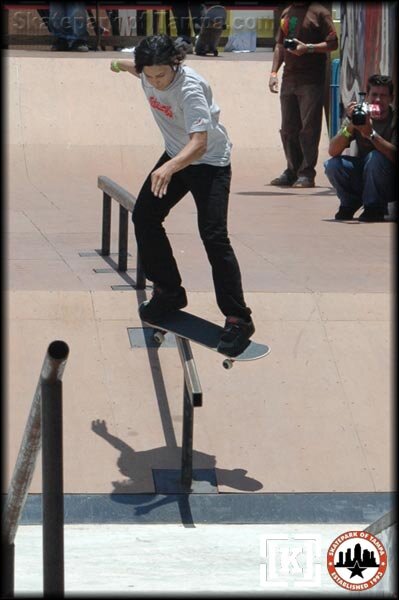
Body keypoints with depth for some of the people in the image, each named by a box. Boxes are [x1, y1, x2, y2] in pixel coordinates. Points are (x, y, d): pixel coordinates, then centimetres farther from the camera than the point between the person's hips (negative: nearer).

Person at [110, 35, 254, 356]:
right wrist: (120, 64, 38)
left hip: (210, 161, -8)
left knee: (213, 236, -18)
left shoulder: (190, 88, -34)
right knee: (144, 216, 3)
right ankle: (169, 291, 19)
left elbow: (199, 142, -43)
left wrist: (169, 168, -61)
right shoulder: (150, 75, -13)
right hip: (175, 155, 8)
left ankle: (239, 319, -14)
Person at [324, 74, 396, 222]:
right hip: (363, 180, 3)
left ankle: (374, 209, -13)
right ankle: (350, 205, 4)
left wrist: (371, 134, -39)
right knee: (332, 164, -20)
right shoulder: (358, 115, -4)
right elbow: (332, 151, -14)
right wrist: (350, 126, -30)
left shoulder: (394, 120, -12)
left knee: (375, 157, -31)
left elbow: (394, 156, -28)